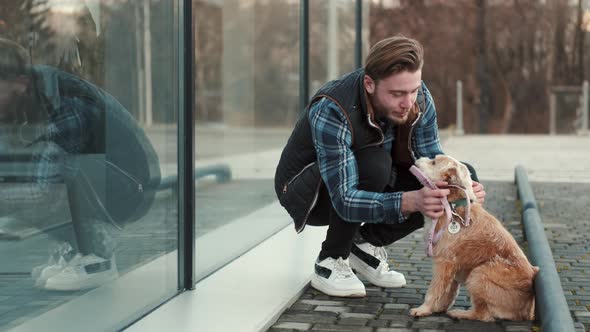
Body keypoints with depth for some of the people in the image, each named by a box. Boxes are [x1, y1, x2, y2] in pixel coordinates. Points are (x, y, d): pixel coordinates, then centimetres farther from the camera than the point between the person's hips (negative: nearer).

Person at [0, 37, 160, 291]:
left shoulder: (62, 106, -30)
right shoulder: (34, 83, -7)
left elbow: (41, 185, -32)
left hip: (132, 187, -8)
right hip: (94, 176, 8)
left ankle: (98, 260, -15)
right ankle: (80, 249, 6)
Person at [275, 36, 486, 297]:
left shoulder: (418, 97, -19)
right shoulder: (331, 112, -36)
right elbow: (345, 201, -40)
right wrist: (411, 201, -54)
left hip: (365, 182, 6)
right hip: (306, 192, -6)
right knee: (374, 164, -37)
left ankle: (367, 243, 1)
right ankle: (331, 262, -15)